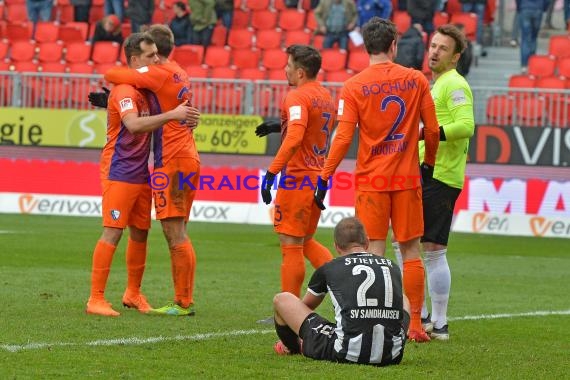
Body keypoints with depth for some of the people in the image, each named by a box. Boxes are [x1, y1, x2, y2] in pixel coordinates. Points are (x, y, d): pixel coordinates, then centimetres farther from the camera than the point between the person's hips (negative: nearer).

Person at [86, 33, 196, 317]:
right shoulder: (125, 90, -17)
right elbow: (134, 124, -32)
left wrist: (182, 117, -1)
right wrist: (171, 115, -34)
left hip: (141, 173, 9)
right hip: (119, 173, -9)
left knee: (140, 232, 13)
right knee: (112, 232, -10)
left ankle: (133, 294, 27)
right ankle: (96, 299, -8)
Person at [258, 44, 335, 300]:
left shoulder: (297, 97, -14)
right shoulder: (326, 97, 13)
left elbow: (294, 138, -28)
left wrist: (271, 172, -28)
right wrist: (281, 126, 28)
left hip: (298, 178, -9)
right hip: (319, 177, 9)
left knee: (291, 245, -2)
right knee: (305, 242, 20)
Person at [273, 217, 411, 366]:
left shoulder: (328, 269, 10)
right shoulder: (392, 267, 16)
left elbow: (306, 305, 31)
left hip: (347, 353, -3)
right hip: (392, 356, 3)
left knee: (281, 299, 17)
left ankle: (293, 348, 45)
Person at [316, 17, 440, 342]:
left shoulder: (354, 87, -5)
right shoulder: (416, 80, 0)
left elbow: (343, 138, -9)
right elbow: (433, 130, 2)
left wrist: (325, 178, -3)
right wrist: (429, 163, 19)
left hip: (371, 180, -1)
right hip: (407, 179, 1)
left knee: (375, 251, 0)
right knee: (411, 250, 8)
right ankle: (416, 324, 8)